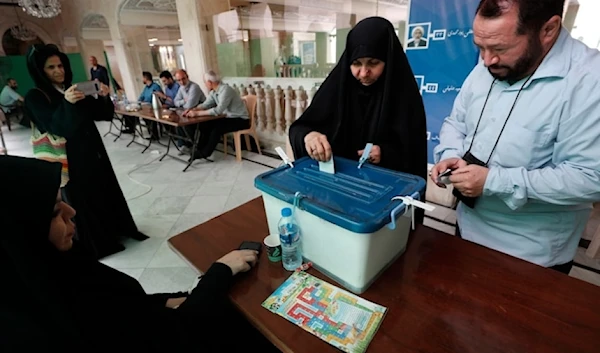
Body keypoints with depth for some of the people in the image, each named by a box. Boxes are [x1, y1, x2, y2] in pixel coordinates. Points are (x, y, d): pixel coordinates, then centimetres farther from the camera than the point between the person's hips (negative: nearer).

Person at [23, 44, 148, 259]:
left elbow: (104, 115, 4)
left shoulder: (75, 89, 9)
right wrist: (67, 104, -39)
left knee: (108, 191, 14)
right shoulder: (35, 98, -8)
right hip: (71, 159, -6)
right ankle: (97, 244, 20)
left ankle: (117, 229, 31)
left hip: (94, 152, 6)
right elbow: (56, 127, -23)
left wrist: (104, 97, -15)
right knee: (84, 200, 5)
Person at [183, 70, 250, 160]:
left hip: (240, 119, -9)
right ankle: (200, 149, 6)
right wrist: (193, 110, -14)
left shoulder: (225, 90, -25)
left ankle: (205, 153, -8)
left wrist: (197, 113, -32)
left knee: (217, 128, -24)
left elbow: (218, 110, -34)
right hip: (229, 117, 9)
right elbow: (206, 104, 4)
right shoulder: (213, 91, 2)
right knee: (205, 124, -2)